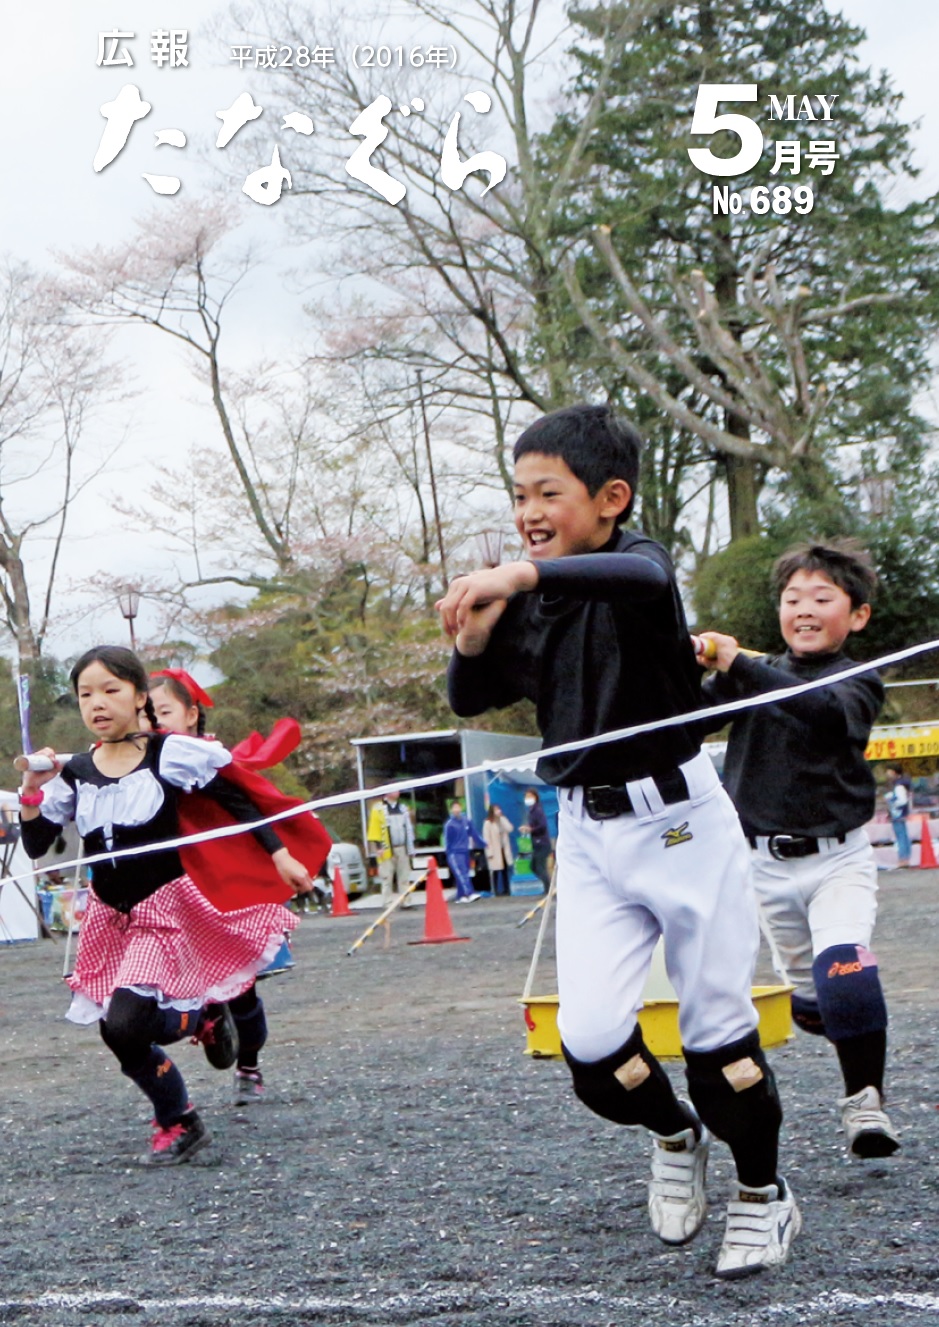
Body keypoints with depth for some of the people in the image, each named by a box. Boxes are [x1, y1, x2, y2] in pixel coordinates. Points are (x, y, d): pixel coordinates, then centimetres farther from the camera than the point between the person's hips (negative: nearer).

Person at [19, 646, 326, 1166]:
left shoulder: (171, 754, -11)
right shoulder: (74, 773, 0)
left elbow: (236, 801, -2)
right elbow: (35, 845, -2)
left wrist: (279, 855, -4)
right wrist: (32, 790, -16)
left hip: (163, 908, -5)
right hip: (111, 914, 5)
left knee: (123, 1025, -19)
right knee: (122, 1027, 1)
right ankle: (197, 1015, 29)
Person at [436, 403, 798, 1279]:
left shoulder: (636, 558, -12)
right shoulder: (527, 603, 5)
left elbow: (643, 577, -38)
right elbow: (473, 700, 13)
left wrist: (526, 573, -52)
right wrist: (474, 640, -9)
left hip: (679, 819, -4)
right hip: (588, 833, 5)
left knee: (717, 1027, 5)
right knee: (590, 1039, -8)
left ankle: (763, 1196, 28)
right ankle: (674, 1136, 25)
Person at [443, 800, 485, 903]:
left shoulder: (467, 821, 5)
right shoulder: (449, 824, -8)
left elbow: (474, 835, 16)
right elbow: (447, 840, -3)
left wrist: (483, 845, 22)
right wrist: (448, 852, -2)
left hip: (465, 852, 6)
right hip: (454, 853, -6)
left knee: (463, 874, 7)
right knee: (462, 874, -16)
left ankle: (461, 896, 15)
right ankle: (470, 894, -28)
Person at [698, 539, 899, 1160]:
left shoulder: (859, 682, -3)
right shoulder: (755, 673, 8)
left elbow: (822, 710, -26)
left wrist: (738, 664, -33)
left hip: (838, 857, -3)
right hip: (766, 861, 3)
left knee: (844, 964, -24)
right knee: (808, 987, 9)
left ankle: (865, 1102, -13)